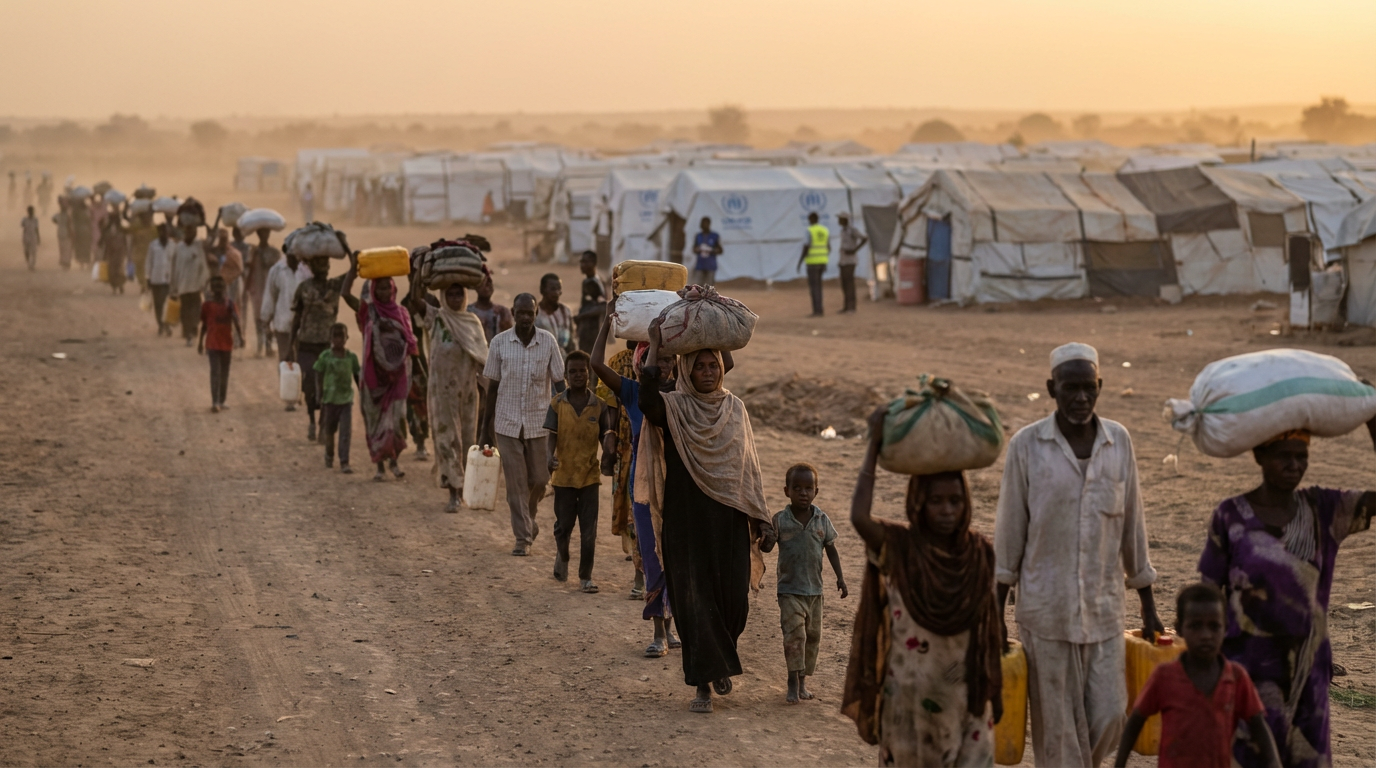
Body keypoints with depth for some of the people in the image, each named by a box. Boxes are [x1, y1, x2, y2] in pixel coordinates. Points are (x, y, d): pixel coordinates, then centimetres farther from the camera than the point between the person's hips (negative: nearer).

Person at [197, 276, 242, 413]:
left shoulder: (230, 304, -1)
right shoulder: (207, 305, 0)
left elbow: (236, 322, -9)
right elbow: (204, 325, 8)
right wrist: (200, 342, 10)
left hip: (227, 343, 2)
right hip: (212, 343, -2)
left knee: (224, 373, 11)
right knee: (215, 371, -12)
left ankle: (221, 401, 22)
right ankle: (214, 403, -17)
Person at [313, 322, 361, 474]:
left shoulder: (352, 357, 0)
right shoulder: (325, 357, -4)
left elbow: (357, 377, 8)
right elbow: (319, 378, 0)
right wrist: (320, 399, -4)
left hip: (346, 400, 0)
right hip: (330, 399, 0)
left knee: (346, 432, -8)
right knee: (329, 430, 13)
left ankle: (344, 462, -6)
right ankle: (329, 456, 34)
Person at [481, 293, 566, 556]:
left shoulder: (548, 342, -4)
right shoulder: (499, 343, -3)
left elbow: (559, 383, 1)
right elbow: (492, 387, 3)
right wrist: (486, 430, 4)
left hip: (540, 422, 0)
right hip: (508, 423, 0)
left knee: (539, 480, 5)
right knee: (515, 483, 0)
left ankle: (528, 520, 33)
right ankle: (523, 536, 8)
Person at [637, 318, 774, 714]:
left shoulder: (734, 408, 8)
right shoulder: (673, 409, -4)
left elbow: (748, 466, 11)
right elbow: (647, 401, -29)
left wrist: (761, 519, 8)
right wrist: (654, 345, -26)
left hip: (729, 522, 3)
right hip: (686, 522, -3)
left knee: (734, 600, 3)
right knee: (694, 601, -2)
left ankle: (721, 663, 31)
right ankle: (703, 684, 6)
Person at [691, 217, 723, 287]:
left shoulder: (715, 236, 1)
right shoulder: (697, 236, 9)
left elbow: (720, 251, 4)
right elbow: (694, 250, 16)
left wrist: (711, 251, -15)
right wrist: (697, 250, -8)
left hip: (711, 266, -2)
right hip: (699, 266, 2)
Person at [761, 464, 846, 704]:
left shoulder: (822, 520, 1)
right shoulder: (780, 520, -7)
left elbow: (831, 549, 10)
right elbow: (766, 546, -6)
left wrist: (840, 577, 6)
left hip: (814, 589, 4)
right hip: (789, 589, -4)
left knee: (813, 635, 10)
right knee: (794, 633, -14)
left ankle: (802, 681, 22)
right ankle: (793, 683, -11)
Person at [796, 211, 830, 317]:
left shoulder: (809, 231, -13)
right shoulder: (825, 230, 9)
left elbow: (805, 248, -17)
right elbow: (828, 248, 12)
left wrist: (799, 263, -10)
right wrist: (825, 264, 21)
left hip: (812, 262, -7)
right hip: (822, 261, 7)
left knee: (813, 287, -4)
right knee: (817, 286, 14)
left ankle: (817, 311, -9)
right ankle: (818, 311, 11)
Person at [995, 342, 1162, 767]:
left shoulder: (1119, 441, 3)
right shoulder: (1027, 445, -6)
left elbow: (1132, 525, 9)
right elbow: (1009, 532, -1)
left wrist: (1148, 606, 12)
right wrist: (996, 614, -1)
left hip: (1104, 608, 3)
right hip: (1045, 609, -3)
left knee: (1109, 718, 1)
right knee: (1057, 728, 2)